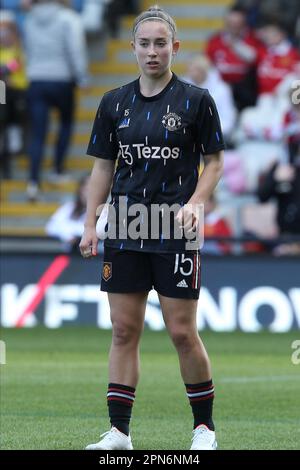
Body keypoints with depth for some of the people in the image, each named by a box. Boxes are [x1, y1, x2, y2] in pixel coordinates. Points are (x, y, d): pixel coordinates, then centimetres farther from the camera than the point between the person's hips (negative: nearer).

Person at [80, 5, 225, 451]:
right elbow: (103, 167, 11)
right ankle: (119, 431, 6)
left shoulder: (196, 100, -3)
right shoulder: (115, 103, 7)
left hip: (175, 231, -3)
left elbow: (214, 162, 2)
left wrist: (194, 203, -14)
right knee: (124, 331, 3)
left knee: (183, 333, -4)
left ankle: (204, 425, 12)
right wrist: (90, 224, 4)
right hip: (124, 230, 3)